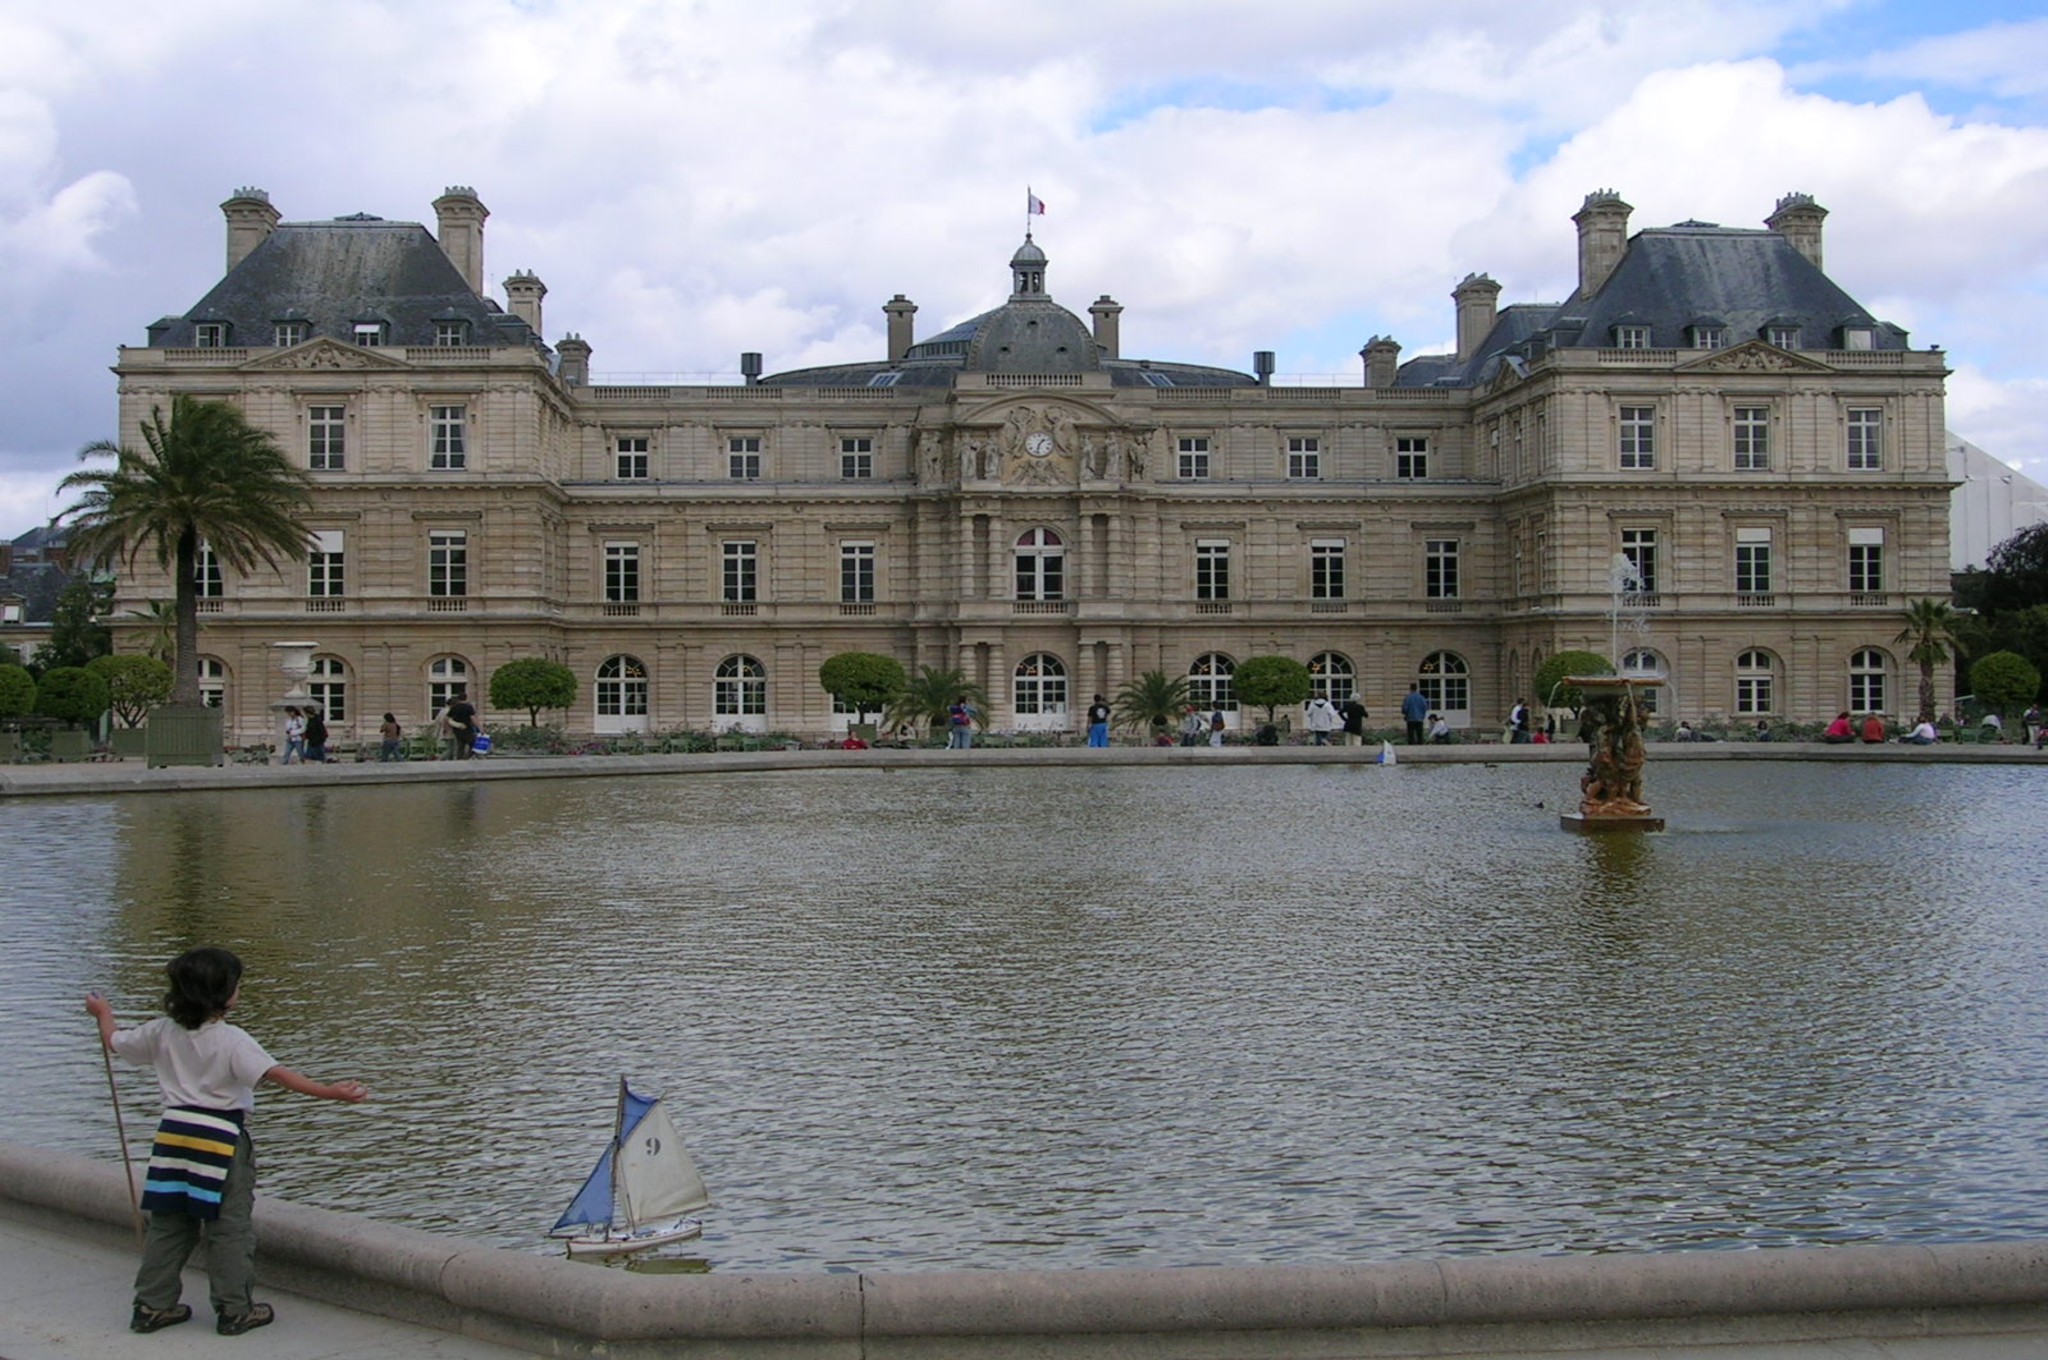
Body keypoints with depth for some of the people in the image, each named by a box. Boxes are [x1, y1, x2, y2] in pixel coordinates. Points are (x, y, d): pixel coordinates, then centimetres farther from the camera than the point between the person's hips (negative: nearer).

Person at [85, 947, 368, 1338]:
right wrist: (329, 1092, -28)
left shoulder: (162, 1032, 3)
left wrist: (103, 1014, 40)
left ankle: (152, 1305, 22)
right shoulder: (232, 1040, -15)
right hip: (221, 1138, -6)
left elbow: (114, 1042, 19)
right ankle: (234, 1311, 8)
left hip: (174, 1133, 6)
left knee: (168, 1224, 16)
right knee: (229, 1226, 3)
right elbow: (276, 1074, -24)